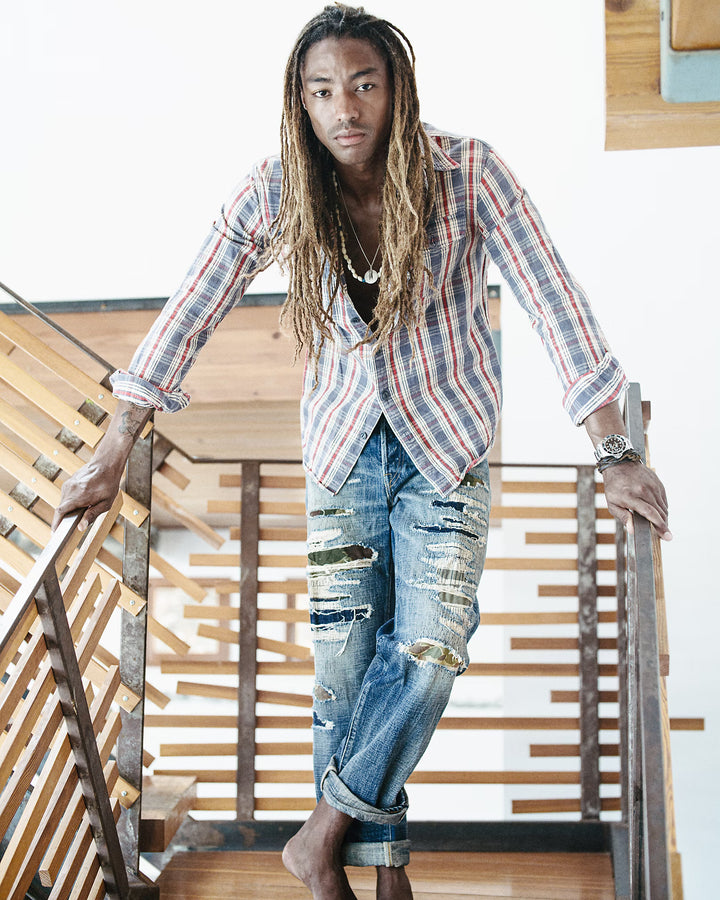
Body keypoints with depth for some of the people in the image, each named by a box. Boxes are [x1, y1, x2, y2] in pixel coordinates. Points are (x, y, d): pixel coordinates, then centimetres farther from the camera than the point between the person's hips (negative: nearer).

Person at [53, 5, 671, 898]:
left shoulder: (467, 175, -17)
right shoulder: (273, 193, -12)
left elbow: (555, 305, -17)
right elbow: (187, 318, -7)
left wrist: (615, 455, -21)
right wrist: (111, 457, -7)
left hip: (446, 445, -1)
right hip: (343, 445, 2)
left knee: (427, 651, -12)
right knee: (345, 662, 1)